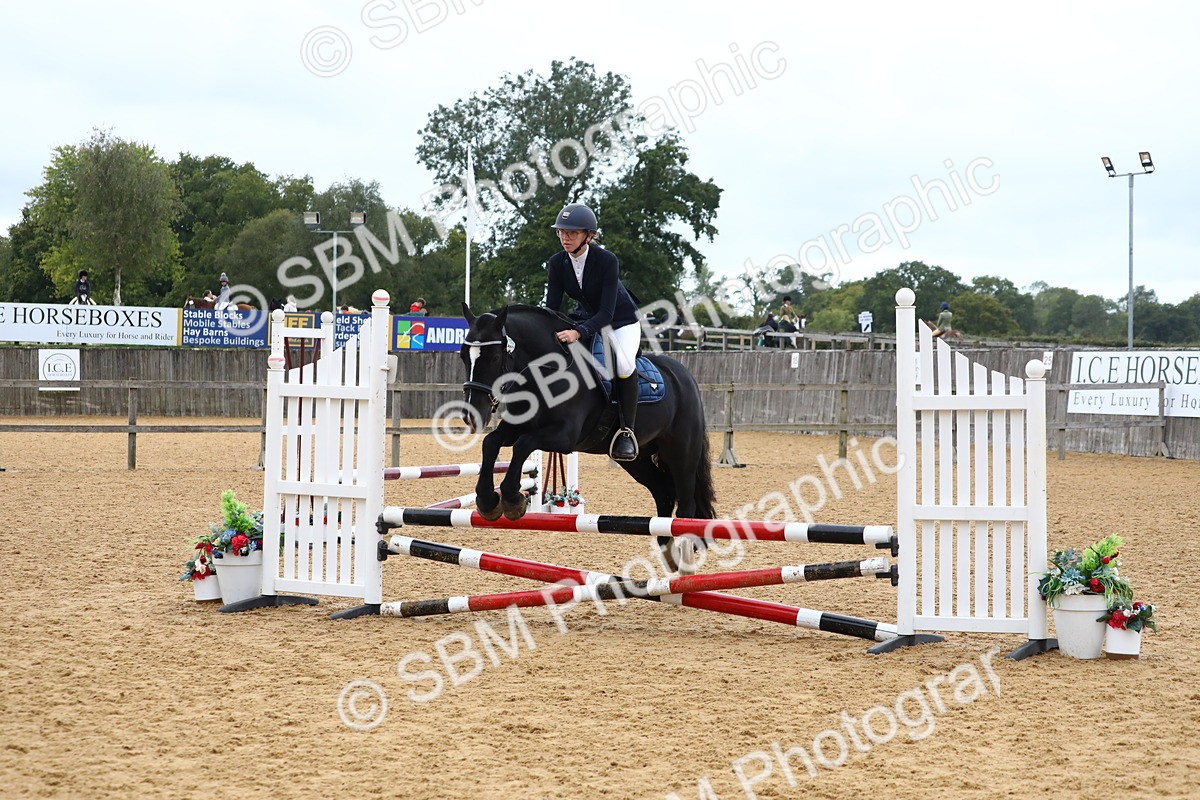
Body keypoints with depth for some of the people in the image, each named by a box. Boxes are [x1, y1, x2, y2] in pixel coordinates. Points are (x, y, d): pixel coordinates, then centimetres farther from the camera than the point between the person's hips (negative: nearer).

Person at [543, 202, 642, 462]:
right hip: (586, 319, 6)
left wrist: (578, 332, -48)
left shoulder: (607, 261, -28)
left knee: (623, 365, -33)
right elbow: (551, 308, -11)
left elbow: (606, 313, -33)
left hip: (621, 322, -6)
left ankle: (626, 431, -24)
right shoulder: (557, 263, -12)